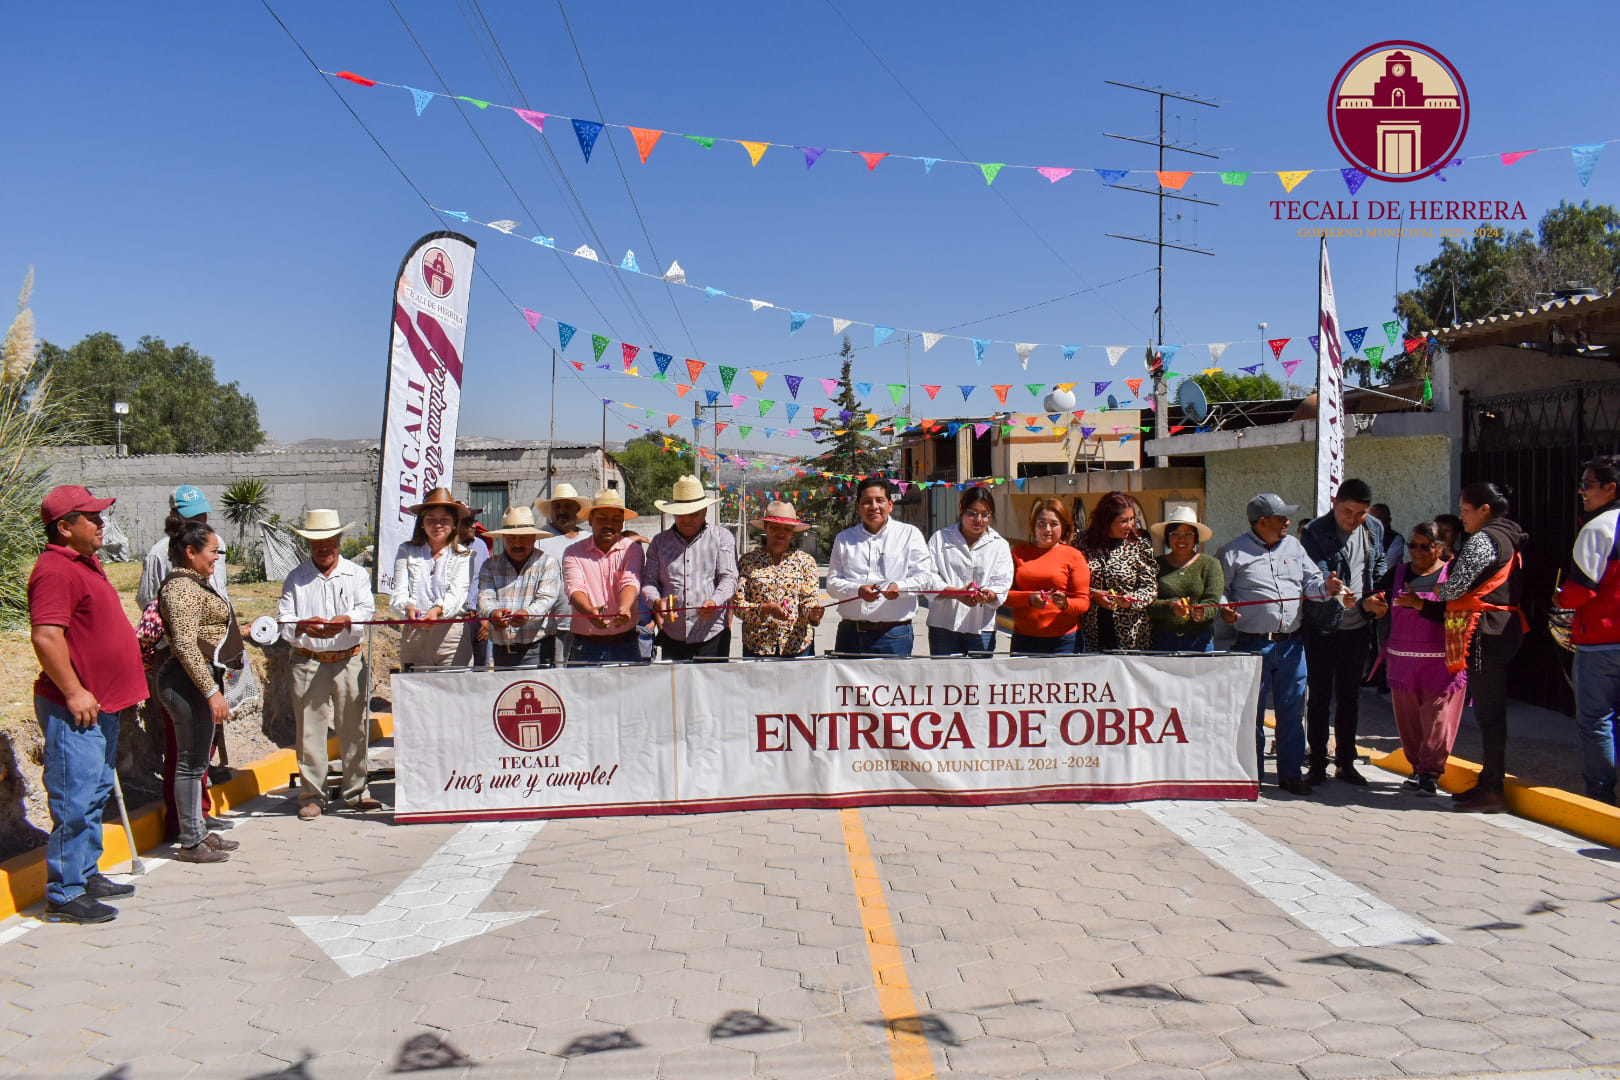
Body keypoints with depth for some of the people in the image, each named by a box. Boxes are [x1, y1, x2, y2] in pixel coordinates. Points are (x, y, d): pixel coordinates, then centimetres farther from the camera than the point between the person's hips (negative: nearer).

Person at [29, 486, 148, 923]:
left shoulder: (86, 563, 15)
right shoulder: (55, 570, -17)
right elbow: (46, 637, -26)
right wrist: (74, 693, -24)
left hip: (102, 705, 10)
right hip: (74, 709, -10)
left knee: (95, 796, 18)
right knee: (75, 801, -5)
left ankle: (87, 875, 29)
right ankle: (64, 895, 3)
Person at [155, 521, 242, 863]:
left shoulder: (195, 583, 16)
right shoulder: (182, 587, -16)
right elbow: (185, 645, -23)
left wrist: (213, 687, 25)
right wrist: (212, 691, -24)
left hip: (200, 680, 11)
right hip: (188, 681, -11)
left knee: (197, 760, 16)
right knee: (191, 762, -3)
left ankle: (200, 832, 25)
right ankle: (191, 844, 5)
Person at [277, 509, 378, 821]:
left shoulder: (356, 574, 10)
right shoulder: (296, 578, 10)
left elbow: (367, 610, -4)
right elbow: (283, 618, 3)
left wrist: (345, 620, -25)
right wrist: (303, 626, -20)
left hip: (349, 662, 0)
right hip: (308, 663, 0)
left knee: (354, 728, 4)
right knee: (309, 730, 1)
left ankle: (355, 791, 17)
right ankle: (312, 796, 12)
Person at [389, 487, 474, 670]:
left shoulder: (463, 556, 9)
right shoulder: (407, 551, 12)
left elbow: (457, 593, -6)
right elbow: (398, 593, 2)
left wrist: (437, 610, -27)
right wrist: (408, 608, -21)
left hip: (451, 636, -1)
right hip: (413, 637, 1)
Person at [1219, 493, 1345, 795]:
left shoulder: (1293, 546, 15)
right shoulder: (1234, 552, 0)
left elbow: (1311, 581, 15)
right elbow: (1219, 591, 3)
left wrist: (1326, 586, -6)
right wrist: (1225, 611, -15)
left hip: (1291, 644, 4)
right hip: (1253, 644, -4)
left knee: (1292, 711, 7)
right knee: (1251, 712, 2)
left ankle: (1291, 773, 18)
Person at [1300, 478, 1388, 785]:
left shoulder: (1374, 529, 4)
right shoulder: (1314, 533, -13)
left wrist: (1376, 600, 5)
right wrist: (1332, 590, -43)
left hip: (1358, 628, 4)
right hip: (1322, 629, -4)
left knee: (1350, 697, 12)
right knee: (1319, 697, 2)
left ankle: (1345, 762, 21)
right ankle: (1317, 764, 11)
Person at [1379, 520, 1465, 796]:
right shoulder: (1397, 572, 13)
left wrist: (1419, 604, -22)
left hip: (1441, 661, -4)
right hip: (1402, 659, 4)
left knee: (1437, 717, -6)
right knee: (1408, 717, 5)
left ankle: (1430, 773, 0)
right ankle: (1418, 769, 15)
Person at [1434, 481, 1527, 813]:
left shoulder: (1482, 539, -13)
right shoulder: (1510, 540, 17)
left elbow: (1455, 587, -15)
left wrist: (1439, 591, 5)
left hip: (1483, 633, -10)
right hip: (1505, 630, 10)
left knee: (1487, 713, -6)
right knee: (1492, 711, 13)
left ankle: (1492, 791, -3)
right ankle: (1490, 783, 19)